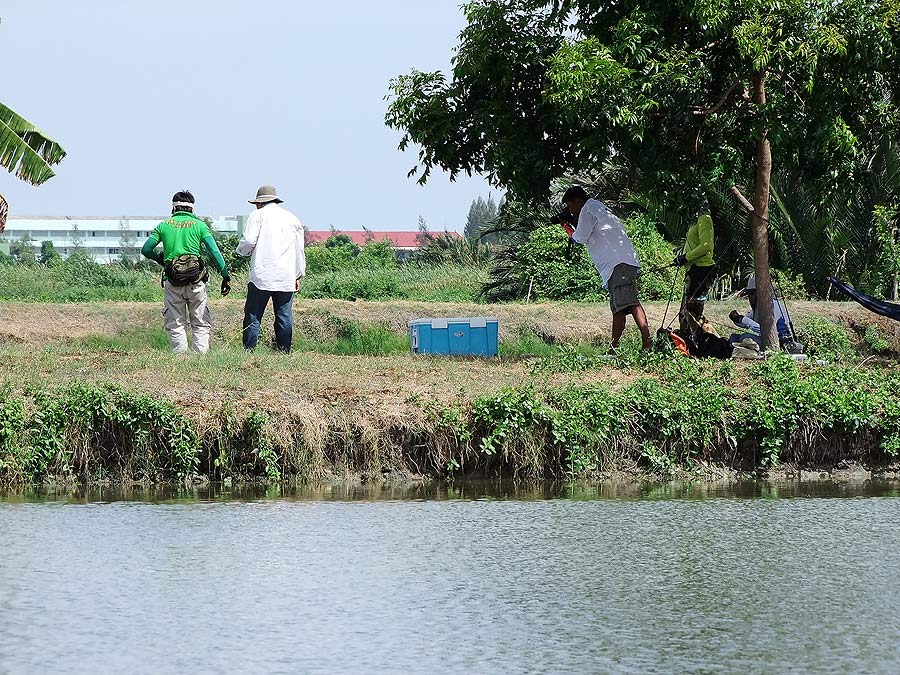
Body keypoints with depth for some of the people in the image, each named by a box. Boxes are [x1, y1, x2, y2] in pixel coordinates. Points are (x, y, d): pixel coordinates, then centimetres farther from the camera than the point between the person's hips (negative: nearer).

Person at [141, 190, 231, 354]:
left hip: (172, 281, 1)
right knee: (201, 324, 8)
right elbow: (215, 252, -5)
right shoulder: (199, 225, 3)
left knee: (175, 325, 8)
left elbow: (145, 250, 6)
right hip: (196, 281, -1)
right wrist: (225, 276, -4)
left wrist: (160, 258, 25)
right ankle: (201, 355, -3)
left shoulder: (164, 225, 7)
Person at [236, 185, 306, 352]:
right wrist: (298, 276, 23)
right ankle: (284, 351, 1)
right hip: (287, 278, 4)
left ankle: (249, 350, -7)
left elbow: (248, 242, -7)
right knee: (284, 316, 5)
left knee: (253, 315, -2)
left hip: (262, 275, -4)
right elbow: (299, 249, 18)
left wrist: (242, 251, 15)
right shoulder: (292, 218, 17)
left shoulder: (258, 215, 3)